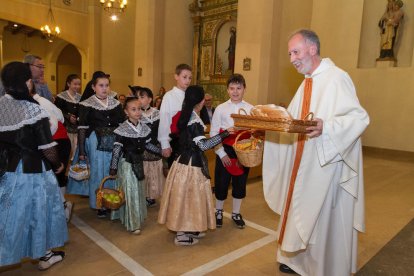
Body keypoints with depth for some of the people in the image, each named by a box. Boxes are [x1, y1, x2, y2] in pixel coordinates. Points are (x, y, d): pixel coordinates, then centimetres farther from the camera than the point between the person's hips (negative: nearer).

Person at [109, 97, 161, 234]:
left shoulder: (144, 127, 1)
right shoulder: (122, 129, -16)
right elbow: (116, 149, -14)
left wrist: (161, 151, 10)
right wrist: (113, 168, -13)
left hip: (139, 162, 6)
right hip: (127, 163, -6)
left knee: (139, 190, 16)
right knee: (130, 192, -1)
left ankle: (138, 217, 34)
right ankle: (133, 224, 9)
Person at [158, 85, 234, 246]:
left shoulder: (186, 116, 7)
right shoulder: (194, 120, -20)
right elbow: (203, 145, -25)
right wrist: (224, 134, -22)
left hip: (185, 160, 9)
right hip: (192, 164, -9)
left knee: (187, 195, 17)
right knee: (189, 196, 2)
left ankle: (189, 229, 31)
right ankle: (182, 235, 15)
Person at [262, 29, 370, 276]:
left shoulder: (337, 78, -15)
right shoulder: (308, 82, 13)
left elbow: (359, 118, -22)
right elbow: (294, 119, 16)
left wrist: (326, 127, -36)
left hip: (327, 165, -9)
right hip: (305, 163, 9)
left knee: (324, 218, 5)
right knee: (302, 212, 18)